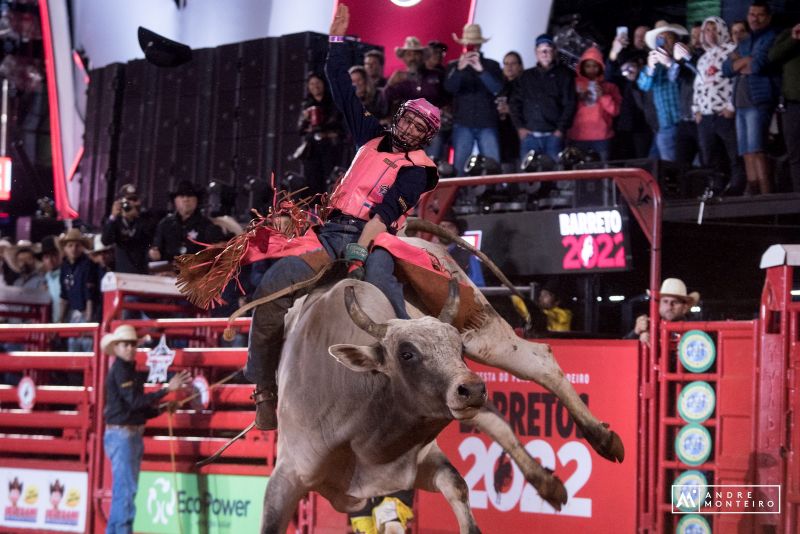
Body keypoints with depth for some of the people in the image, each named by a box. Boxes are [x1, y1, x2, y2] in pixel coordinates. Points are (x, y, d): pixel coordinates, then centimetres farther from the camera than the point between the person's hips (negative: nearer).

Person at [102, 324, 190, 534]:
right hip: (121, 435, -10)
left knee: (122, 491, 12)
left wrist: (160, 409, 6)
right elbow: (134, 401, -21)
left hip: (133, 436, 10)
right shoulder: (120, 371, -11)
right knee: (126, 489, -13)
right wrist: (167, 389, -23)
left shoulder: (129, 371, 17)